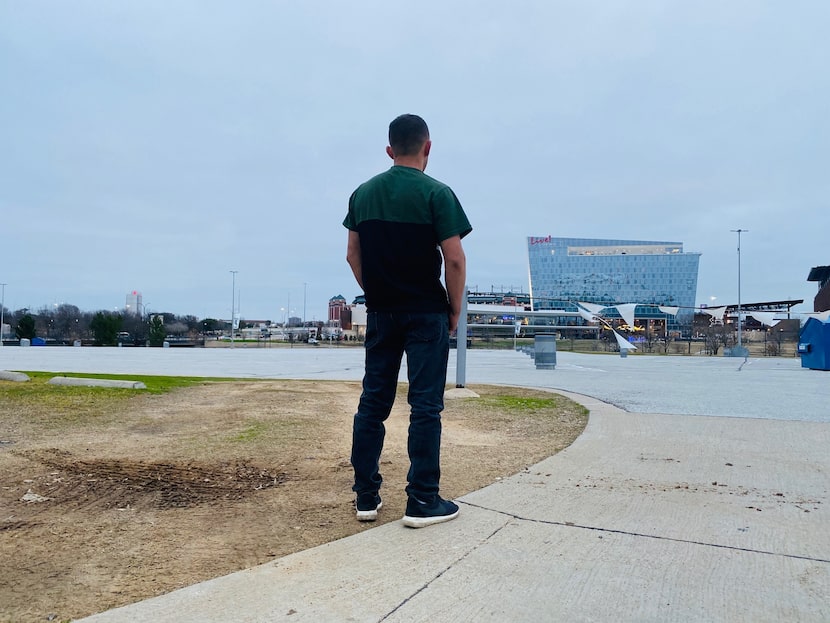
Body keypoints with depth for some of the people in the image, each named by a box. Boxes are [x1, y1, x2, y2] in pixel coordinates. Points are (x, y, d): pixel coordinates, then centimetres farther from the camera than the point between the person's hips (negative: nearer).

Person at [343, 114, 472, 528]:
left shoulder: (362, 194, 8)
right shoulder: (436, 194, -8)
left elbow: (353, 255, 10)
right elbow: (454, 260, -12)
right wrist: (455, 310, -1)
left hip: (380, 314, 5)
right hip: (426, 314, -5)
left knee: (373, 402, 9)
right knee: (425, 405, 0)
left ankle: (366, 496, 16)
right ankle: (422, 501, 5)